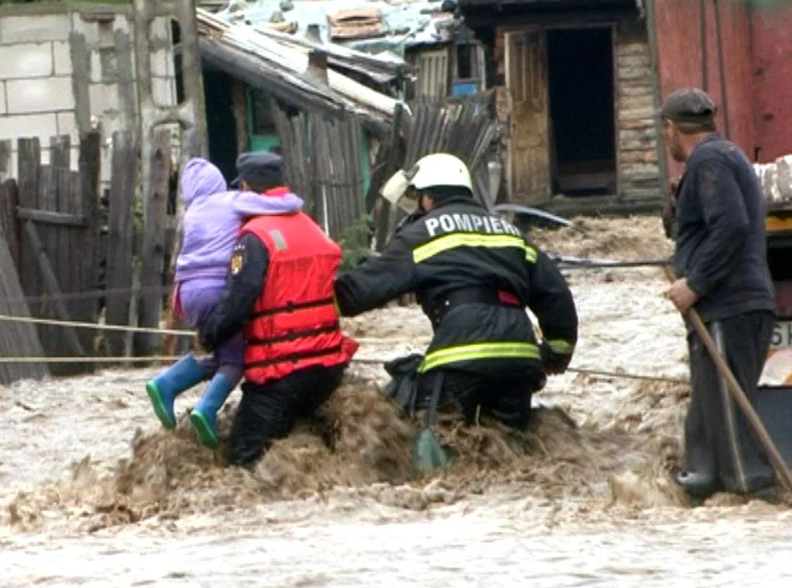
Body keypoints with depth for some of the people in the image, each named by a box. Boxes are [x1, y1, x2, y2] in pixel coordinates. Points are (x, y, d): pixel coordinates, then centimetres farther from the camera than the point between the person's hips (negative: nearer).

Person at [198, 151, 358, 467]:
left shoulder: (256, 237, -12)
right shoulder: (313, 231, 13)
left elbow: (235, 303, -17)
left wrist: (208, 336, 1)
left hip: (281, 370, -8)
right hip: (328, 366, 8)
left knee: (246, 455, -8)